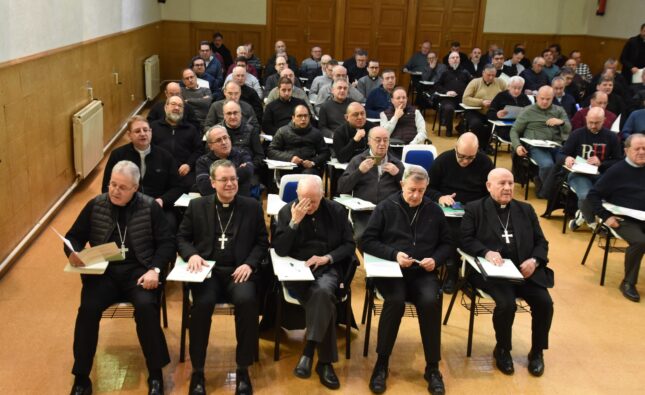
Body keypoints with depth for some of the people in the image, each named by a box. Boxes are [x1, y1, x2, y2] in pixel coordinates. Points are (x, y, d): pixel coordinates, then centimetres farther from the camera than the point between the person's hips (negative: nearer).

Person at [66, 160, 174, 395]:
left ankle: (155, 375, -12)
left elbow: (167, 243, 0)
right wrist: (73, 253, -12)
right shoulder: (95, 205, 5)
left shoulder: (150, 207, -1)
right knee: (88, 308, -26)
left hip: (138, 271, -2)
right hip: (103, 272, 2)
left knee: (146, 307, -31)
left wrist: (155, 269, -16)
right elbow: (74, 236, 12)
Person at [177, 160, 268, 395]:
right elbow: (181, 238, 14)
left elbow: (262, 242, 10)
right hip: (207, 270, 0)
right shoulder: (197, 206, 11)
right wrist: (192, 254, -8)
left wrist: (249, 264, -8)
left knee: (247, 301, -32)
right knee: (203, 303, -31)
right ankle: (197, 371, -13)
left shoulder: (252, 207, 10)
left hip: (238, 271, 0)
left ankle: (243, 370, -15)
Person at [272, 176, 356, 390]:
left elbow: (349, 244, 6)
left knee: (323, 291, -35)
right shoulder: (287, 211, 3)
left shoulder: (337, 210, 5)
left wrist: (327, 257, -12)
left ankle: (308, 351, -25)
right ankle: (325, 361, -22)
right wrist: (294, 222, -16)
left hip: (328, 267, 1)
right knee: (323, 299, -31)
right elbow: (280, 250, -5)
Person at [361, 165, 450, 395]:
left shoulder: (434, 211, 11)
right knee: (395, 300, -34)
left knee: (431, 301, -30)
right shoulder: (386, 208, 4)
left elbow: (446, 244, 16)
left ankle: (432, 367, -14)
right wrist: (394, 254, -14)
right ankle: (382, 362, -15)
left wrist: (436, 259, -6)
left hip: (423, 273, 2)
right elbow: (367, 241, 0)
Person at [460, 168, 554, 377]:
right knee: (507, 303, -29)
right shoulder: (474, 209, 7)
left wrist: (534, 260, -5)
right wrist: (486, 252, -21)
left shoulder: (526, 209, 19)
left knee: (545, 303, -19)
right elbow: (465, 240, -2)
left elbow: (541, 242, 16)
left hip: (525, 270, 4)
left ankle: (537, 352, 8)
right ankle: (502, 350, 0)